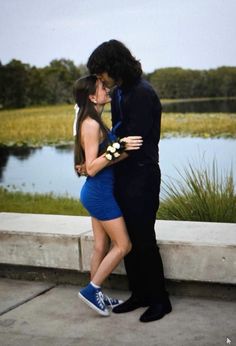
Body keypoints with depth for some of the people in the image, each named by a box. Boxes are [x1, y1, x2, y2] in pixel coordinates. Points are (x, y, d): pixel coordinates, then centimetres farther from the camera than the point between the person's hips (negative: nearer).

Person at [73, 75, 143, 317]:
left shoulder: (94, 122, 10)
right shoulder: (91, 125, -19)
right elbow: (91, 167, -22)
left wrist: (123, 147, 11)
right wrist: (119, 148, -27)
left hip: (97, 192, 10)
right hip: (100, 192, -10)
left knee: (102, 246, 15)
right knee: (123, 245, -1)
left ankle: (96, 294, 25)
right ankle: (91, 290, 7)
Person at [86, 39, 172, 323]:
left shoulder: (143, 94, -17)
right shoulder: (118, 93, 12)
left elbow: (132, 140, -21)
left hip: (142, 176, -9)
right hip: (123, 175, 9)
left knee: (143, 239, -3)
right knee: (127, 238, 13)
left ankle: (160, 300, 11)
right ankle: (139, 294, 25)